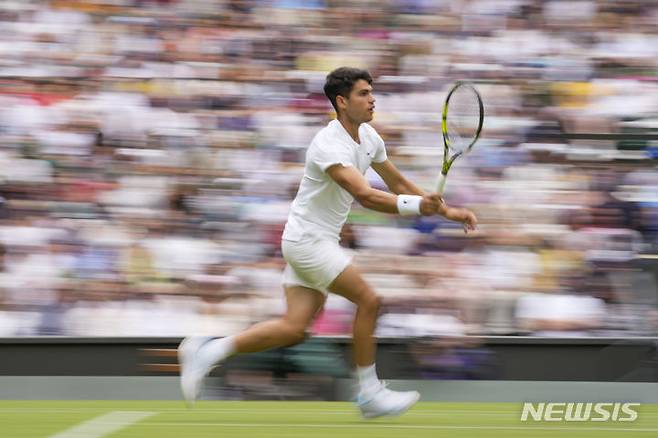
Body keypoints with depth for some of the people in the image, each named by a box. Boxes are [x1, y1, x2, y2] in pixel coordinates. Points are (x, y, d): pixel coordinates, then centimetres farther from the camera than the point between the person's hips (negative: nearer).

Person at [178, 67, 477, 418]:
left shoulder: (369, 137, 6)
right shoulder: (329, 145, -24)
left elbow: (398, 184, 17)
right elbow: (364, 195, -36)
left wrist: (447, 211, 12)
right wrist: (416, 205, -45)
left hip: (320, 241, 9)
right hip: (307, 239, -9)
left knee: (294, 328, 3)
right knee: (368, 300, -11)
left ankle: (207, 352, 6)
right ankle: (369, 393, -1)